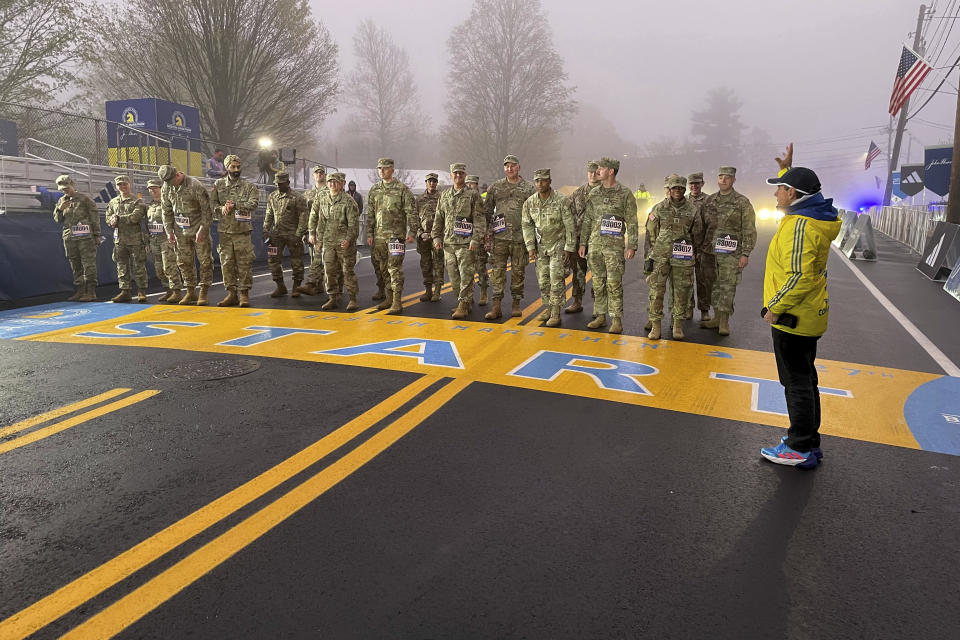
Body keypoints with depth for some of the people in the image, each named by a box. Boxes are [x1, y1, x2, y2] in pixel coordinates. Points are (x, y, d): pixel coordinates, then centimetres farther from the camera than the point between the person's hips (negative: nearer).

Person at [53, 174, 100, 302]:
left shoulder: (85, 199, 1)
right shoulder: (61, 201, 17)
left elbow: (95, 217, -1)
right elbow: (57, 220, 15)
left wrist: (97, 235, -5)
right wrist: (60, 209, -5)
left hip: (85, 237, -6)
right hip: (69, 238, 6)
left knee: (89, 265, -7)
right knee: (75, 267, 9)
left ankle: (91, 292, -7)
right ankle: (80, 291, 15)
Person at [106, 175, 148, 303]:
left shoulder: (137, 201, 1)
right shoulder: (113, 202, 17)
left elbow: (136, 216, -13)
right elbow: (108, 218, 12)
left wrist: (118, 218, -10)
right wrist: (113, 220, -10)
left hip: (135, 239, -5)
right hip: (119, 239, 5)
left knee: (139, 267, -3)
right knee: (122, 267, 6)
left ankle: (142, 292, 1)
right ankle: (124, 292, 12)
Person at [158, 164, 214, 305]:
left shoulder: (195, 185, -14)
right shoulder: (166, 189, 3)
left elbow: (207, 209, -13)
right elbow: (167, 212, 12)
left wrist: (202, 230, -15)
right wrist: (169, 231, 6)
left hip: (198, 229, -5)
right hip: (181, 231, 5)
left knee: (205, 260, -3)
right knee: (184, 262, 7)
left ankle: (203, 292, 4)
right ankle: (191, 292, 16)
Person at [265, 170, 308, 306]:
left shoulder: (297, 198, -7)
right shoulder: (272, 197, 10)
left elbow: (303, 218, -9)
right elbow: (269, 215, 18)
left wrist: (298, 235, -15)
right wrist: (266, 230, 8)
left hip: (292, 234, -5)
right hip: (276, 234, 5)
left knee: (296, 262, 1)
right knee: (273, 260, 2)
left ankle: (296, 288, 14)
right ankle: (280, 287, 14)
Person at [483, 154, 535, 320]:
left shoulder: (529, 188, 6)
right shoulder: (495, 187, 8)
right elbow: (486, 211, 10)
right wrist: (486, 232, 3)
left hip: (520, 237, 0)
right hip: (500, 236, 0)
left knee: (518, 272, 5)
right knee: (498, 271, -3)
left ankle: (516, 304, 16)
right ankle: (496, 306, -1)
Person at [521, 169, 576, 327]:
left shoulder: (561, 200, -15)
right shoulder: (530, 202, -3)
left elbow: (570, 226, -12)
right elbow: (527, 225, 4)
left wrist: (569, 248, -13)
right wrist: (530, 247, -4)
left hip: (558, 244, -4)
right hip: (540, 246, 5)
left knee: (556, 278, -11)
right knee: (542, 279, 6)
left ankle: (556, 312, -6)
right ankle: (548, 308, 20)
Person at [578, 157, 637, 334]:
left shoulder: (625, 193, -1)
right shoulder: (593, 193, 11)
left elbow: (632, 222, -2)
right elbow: (587, 220, 15)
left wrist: (632, 246, -9)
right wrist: (583, 243, 11)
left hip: (615, 245, -5)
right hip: (595, 244, 5)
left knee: (614, 283, -6)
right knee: (598, 282, 8)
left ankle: (616, 319, 2)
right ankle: (600, 316, 17)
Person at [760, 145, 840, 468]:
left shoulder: (800, 225, -23)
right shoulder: (814, 216, 8)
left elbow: (799, 277, -31)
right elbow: (800, 190, 34)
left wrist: (775, 308, -21)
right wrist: (788, 168, 28)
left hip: (792, 318, -10)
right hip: (809, 316, 10)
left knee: (796, 381, 0)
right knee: (805, 378, 18)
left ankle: (801, 449, 11)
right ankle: (808, 440, 31)